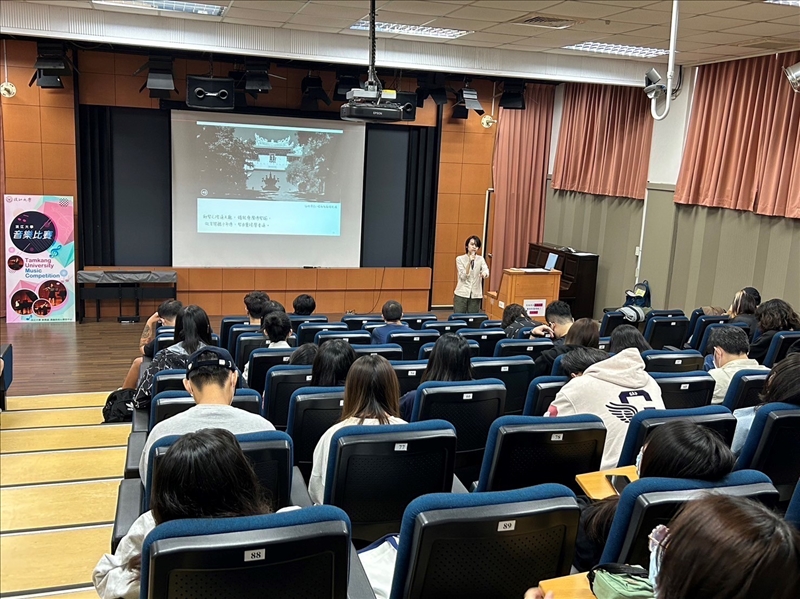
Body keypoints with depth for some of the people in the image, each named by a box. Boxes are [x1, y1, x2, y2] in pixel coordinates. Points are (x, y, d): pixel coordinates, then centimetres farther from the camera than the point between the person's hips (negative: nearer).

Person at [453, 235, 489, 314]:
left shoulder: (480, 259, 6)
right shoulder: (460, 259, 0)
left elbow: (486, 270, -13)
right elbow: (463, 276, -10)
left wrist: (484, 273, -37)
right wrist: (469, 262, -18)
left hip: (476, 295, 2)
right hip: (461, 294, -2)